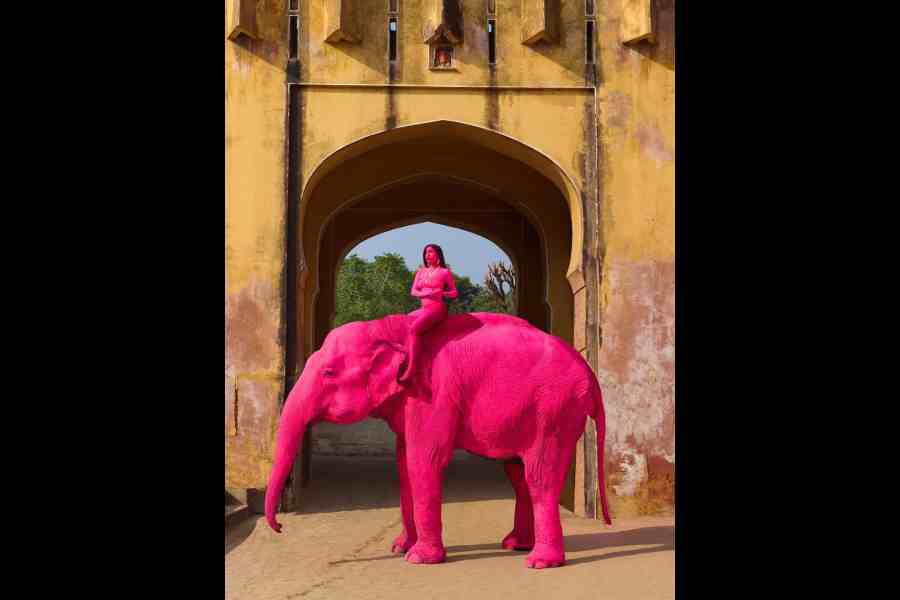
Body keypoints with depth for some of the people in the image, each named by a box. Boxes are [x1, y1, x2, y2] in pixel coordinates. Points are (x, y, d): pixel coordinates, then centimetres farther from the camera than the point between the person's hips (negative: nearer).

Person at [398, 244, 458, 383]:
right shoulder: (421, 271, 15)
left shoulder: (444, 272, 0)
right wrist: (426, 293, -11)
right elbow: (413, 291, 9)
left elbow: (455, 293, 4)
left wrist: (442, 292, -16)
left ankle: (411, 368, -34)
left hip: (436, 308, -8)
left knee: (413, 329, -27)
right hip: (424, 308, 8)